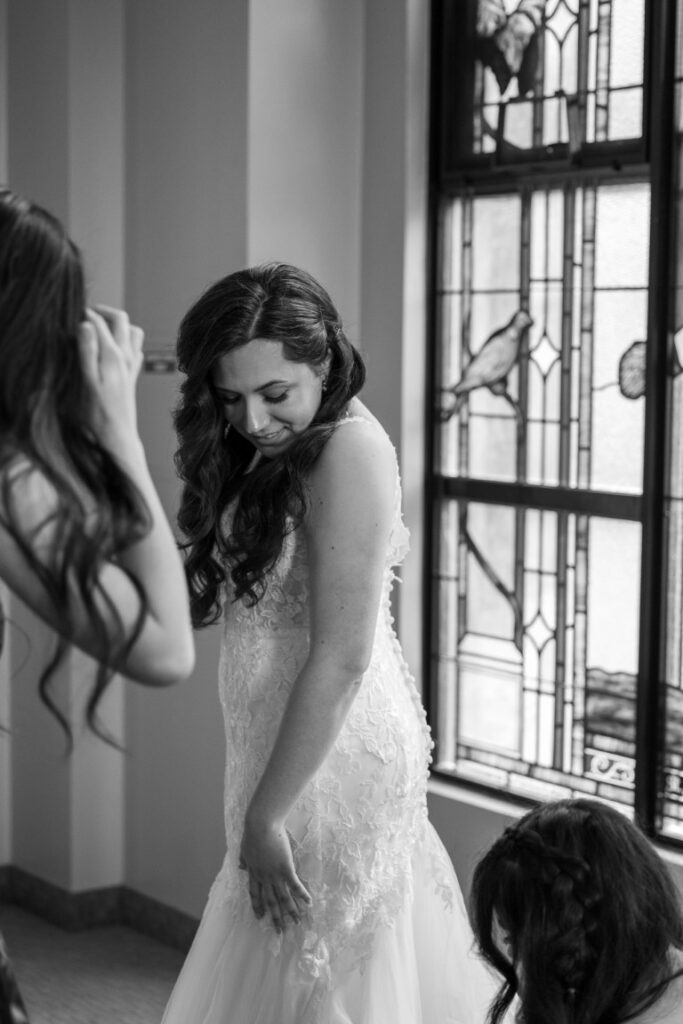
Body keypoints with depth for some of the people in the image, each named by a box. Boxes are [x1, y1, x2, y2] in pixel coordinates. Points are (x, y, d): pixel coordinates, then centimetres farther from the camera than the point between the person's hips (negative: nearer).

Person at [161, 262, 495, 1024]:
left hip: (333, 754, -9)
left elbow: (340, 660, -22)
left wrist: (264, 814, -19)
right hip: (286, 746, 9)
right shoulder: (272, 453, 10)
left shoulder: (349, 452, -18)